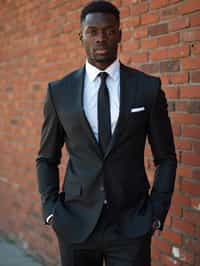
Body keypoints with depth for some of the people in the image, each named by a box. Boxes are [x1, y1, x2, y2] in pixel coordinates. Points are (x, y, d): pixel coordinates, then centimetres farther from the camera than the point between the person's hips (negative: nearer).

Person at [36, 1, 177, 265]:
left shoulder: (149, 87, -1)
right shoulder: (59, 91, 2)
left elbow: (165, 157, 5)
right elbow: (47, 158, 10)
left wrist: (157, 212, -3)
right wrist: (50, 209, -2)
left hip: (131, 225, -1)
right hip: (75, 223, 1)